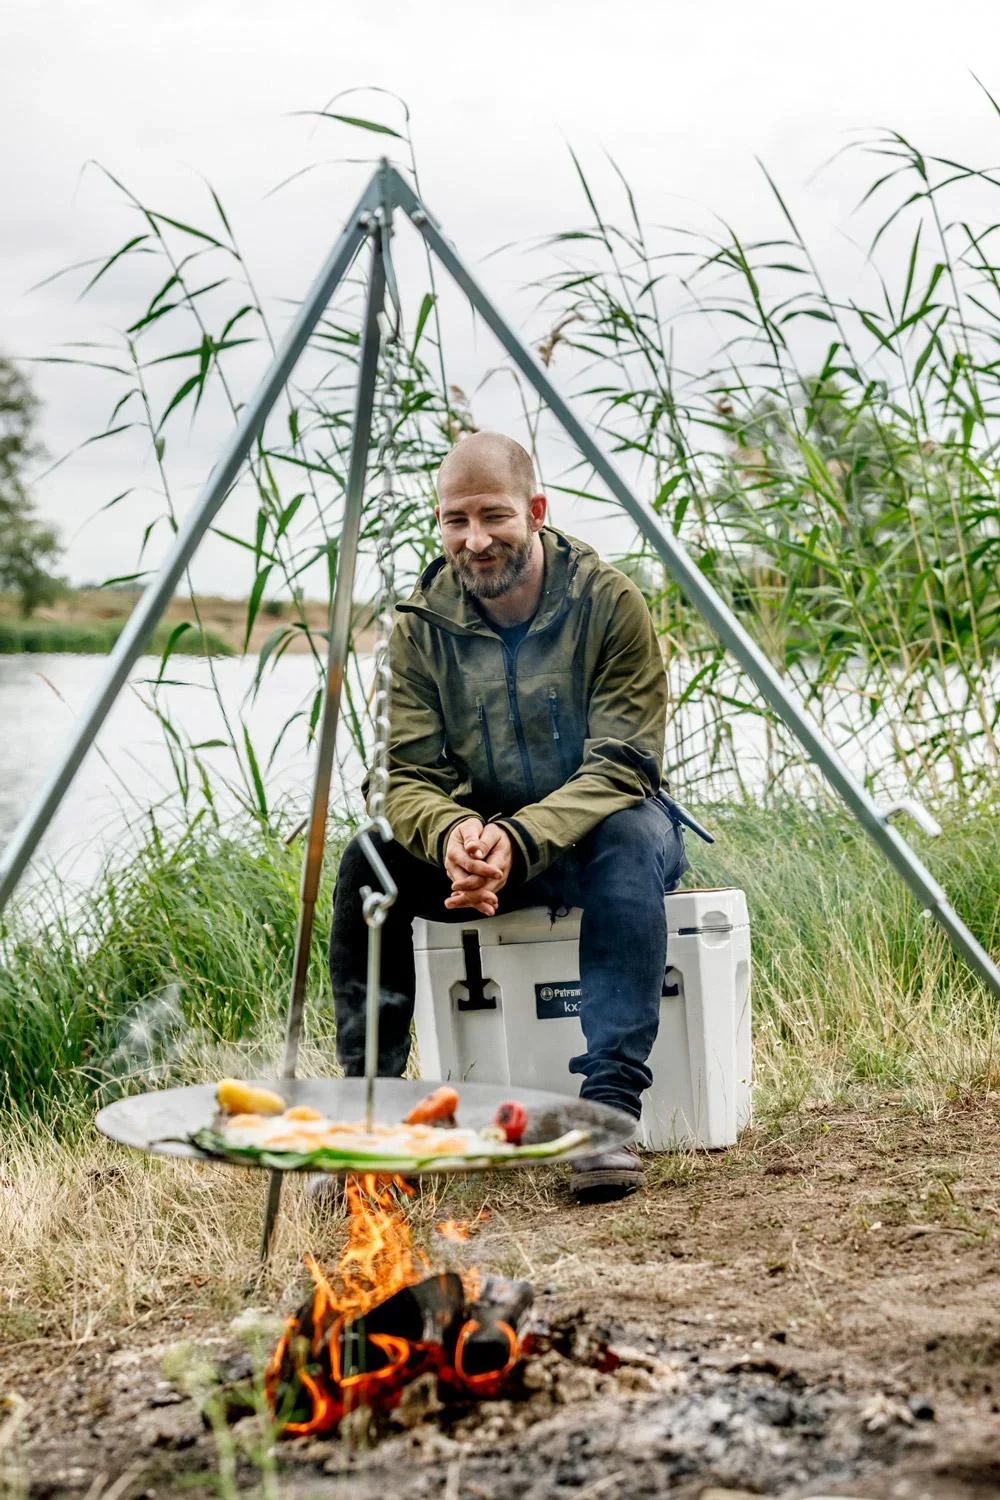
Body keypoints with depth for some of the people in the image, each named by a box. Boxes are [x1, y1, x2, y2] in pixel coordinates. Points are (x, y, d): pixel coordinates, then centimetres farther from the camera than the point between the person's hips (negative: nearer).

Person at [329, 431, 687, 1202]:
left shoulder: (609, 602, -15)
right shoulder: (421, 625, -7)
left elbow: (623, 766, -21)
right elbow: (411, 778, -11)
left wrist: (520, 841, -37)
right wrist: (452, 833, -35)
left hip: (593, 831, -2)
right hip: (476, 832, 3)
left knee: (632, 835, -36)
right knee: (370, 858, -25)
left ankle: (612, 1104, -36)